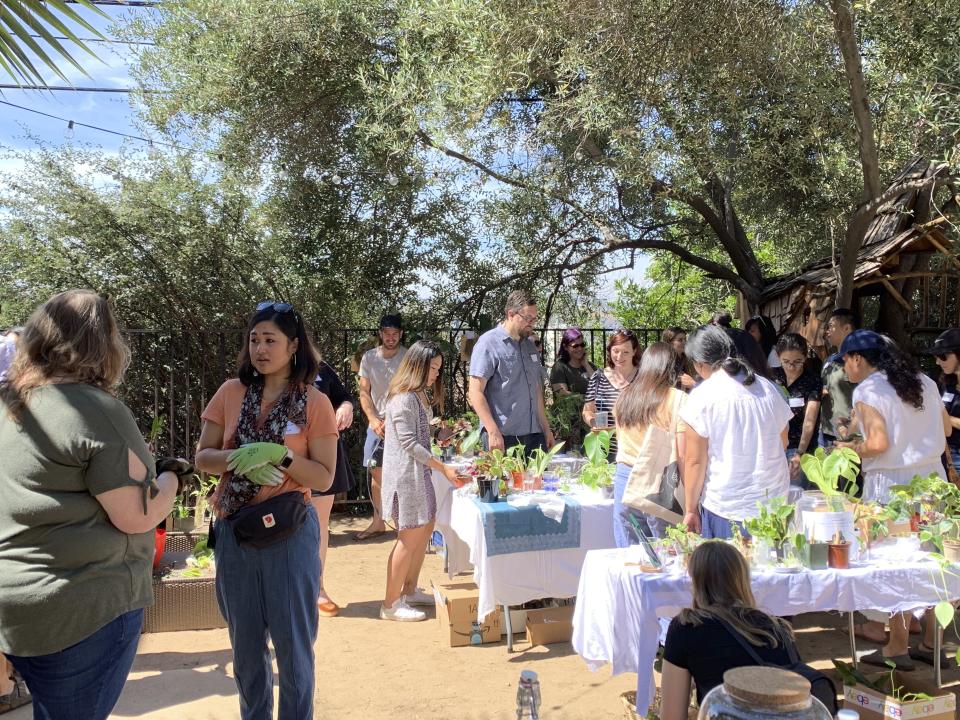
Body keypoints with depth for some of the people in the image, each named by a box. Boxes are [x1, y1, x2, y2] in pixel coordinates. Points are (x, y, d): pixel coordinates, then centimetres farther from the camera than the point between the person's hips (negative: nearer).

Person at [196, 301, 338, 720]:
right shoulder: (231, 393, 1)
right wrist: (238, 458, -18)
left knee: (293, 645, 9)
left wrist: (279, 454, -24)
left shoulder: (314, 403, -7)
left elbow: (323, 479, -9)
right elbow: (203, 458, 2)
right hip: (233, 532, 3)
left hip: (289, 532, -3)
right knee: (245, 646, 19)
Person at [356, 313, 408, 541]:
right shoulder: (369, 358, 4)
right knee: (375, 472, 9)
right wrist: (374, 420, -9)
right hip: (376, 424, 4)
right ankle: (378, 522, 21)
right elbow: (364, 392, 4)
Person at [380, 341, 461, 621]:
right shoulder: (403, 398, -18)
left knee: (425, 528, 14)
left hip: (419, 471, 10)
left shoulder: (419, 395, 13)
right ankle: (391, 604, 5)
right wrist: (443, 468, -22)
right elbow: (409, 443, -21)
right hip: (405, 473, -10)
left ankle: (410, 590, 28)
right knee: (411, 537, -5)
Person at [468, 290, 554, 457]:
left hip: (534, 434, 7)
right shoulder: (489, 343, -6)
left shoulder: (530, 346, 16)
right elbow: (475, 392, -12)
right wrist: (493, 432, -18)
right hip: (503, 438, -7)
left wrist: (546, 428, 19)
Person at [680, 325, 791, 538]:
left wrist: (691, 510, -1)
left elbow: (695, 461, -10)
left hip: (725, 511, -4)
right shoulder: (769, 388, 4)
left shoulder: (701, 398, -11)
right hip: (775, 504, 5)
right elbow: (783, 443, 15)